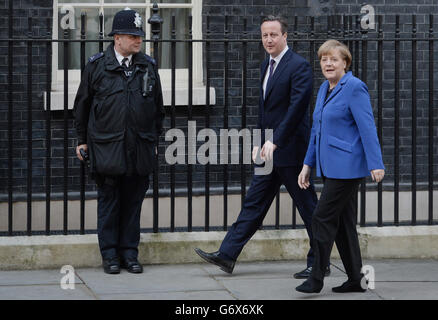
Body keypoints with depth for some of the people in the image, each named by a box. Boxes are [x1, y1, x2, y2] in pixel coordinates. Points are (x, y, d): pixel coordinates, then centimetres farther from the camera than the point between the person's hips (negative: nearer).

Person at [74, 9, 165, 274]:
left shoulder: (149, 66, 8)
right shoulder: (97, 65, 1)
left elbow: (158, 106, 17)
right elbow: (83, 103, 9)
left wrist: (154, 140, 17)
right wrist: (83, 139, 10)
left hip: (140, 148, 2)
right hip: (106, 147, -2)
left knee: (133, 201, 5)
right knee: (108, 201, 1)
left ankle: (130, 253, 12)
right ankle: (110, 255, 8)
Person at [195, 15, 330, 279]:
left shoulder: (299, 66, -14)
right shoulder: (267, 66, 14)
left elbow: (296, 108, -22)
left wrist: (275, 141, -26)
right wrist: (260, 141, 15)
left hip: (290, 149, -9)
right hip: (270, 151, 9)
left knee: (308, 208, 1)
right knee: (254, 203, 9)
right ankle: (227, 255, 10)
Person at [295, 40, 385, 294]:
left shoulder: (355, 88, -11)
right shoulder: (324, 89, 15)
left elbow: (367, 127, -17)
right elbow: (317, 130, 21)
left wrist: (376, 164, -22)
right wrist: (308, 164, 18)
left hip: (347, 166, -9)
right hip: (330, 166, 9)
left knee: (323, 218, -9)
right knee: (343, 222, 10)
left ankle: (317, 279, -3)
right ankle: (356, 279, 15)